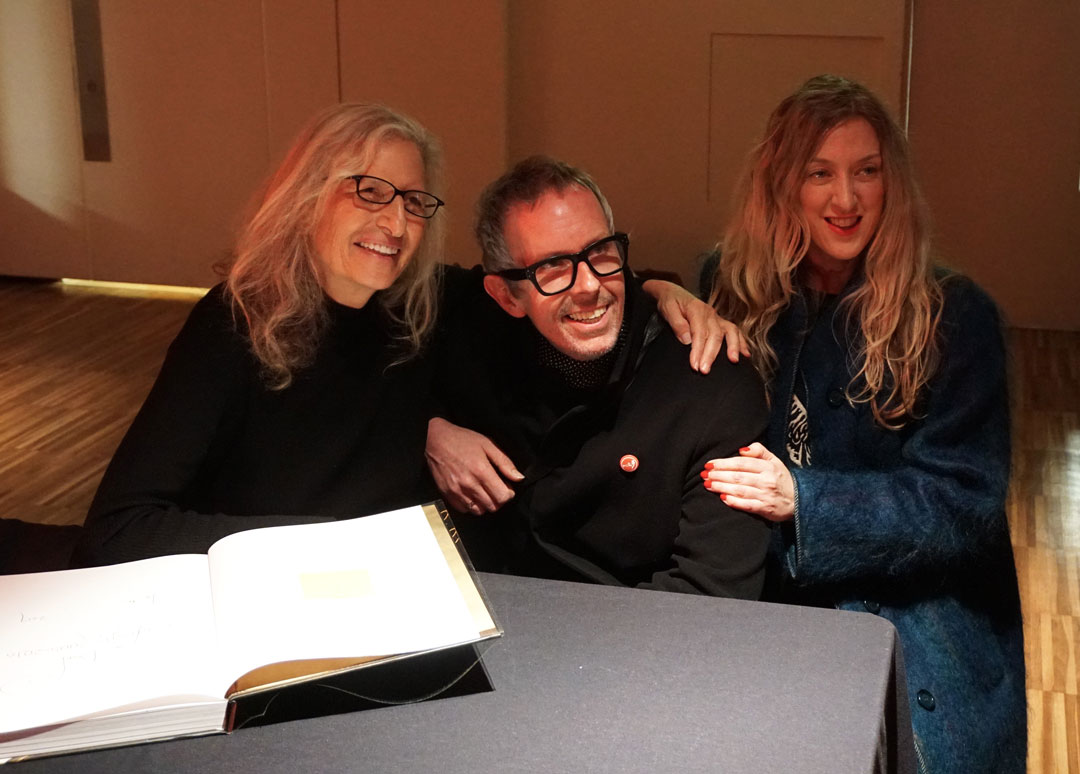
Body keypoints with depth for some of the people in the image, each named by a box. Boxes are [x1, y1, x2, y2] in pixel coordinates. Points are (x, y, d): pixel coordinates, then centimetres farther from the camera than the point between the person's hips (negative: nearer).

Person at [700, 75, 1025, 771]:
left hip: (917, 623, -2)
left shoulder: (955, 316, -5)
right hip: (772, 603, 3)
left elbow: (964, 503, -8)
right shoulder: (744, 297, 5)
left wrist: (804, 500, -19)